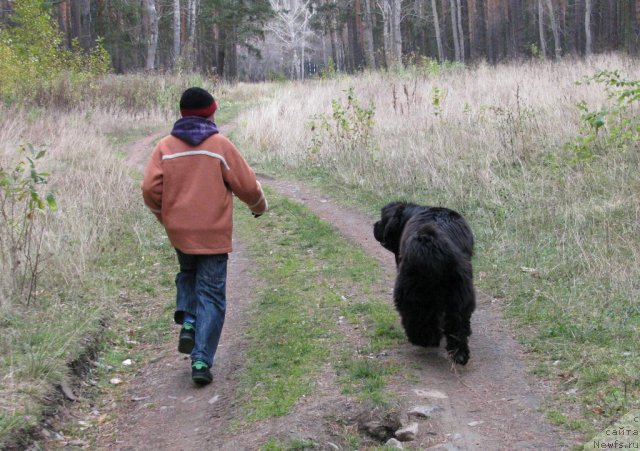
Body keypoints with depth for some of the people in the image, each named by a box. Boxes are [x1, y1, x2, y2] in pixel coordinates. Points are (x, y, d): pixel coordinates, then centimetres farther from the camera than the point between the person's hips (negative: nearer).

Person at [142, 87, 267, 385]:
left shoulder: (166, 146, 1)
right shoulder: (220, 145, -4)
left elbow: (150, 188, -5)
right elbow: (247, 185, -3)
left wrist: (164, 216, 14)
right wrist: (259, 206, 18)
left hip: (178, 231, 3)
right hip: (213, 233, -3)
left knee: (187, 275, 30)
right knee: (211, 295, 5)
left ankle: (187, 321, 8)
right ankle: (201, 360, -1)